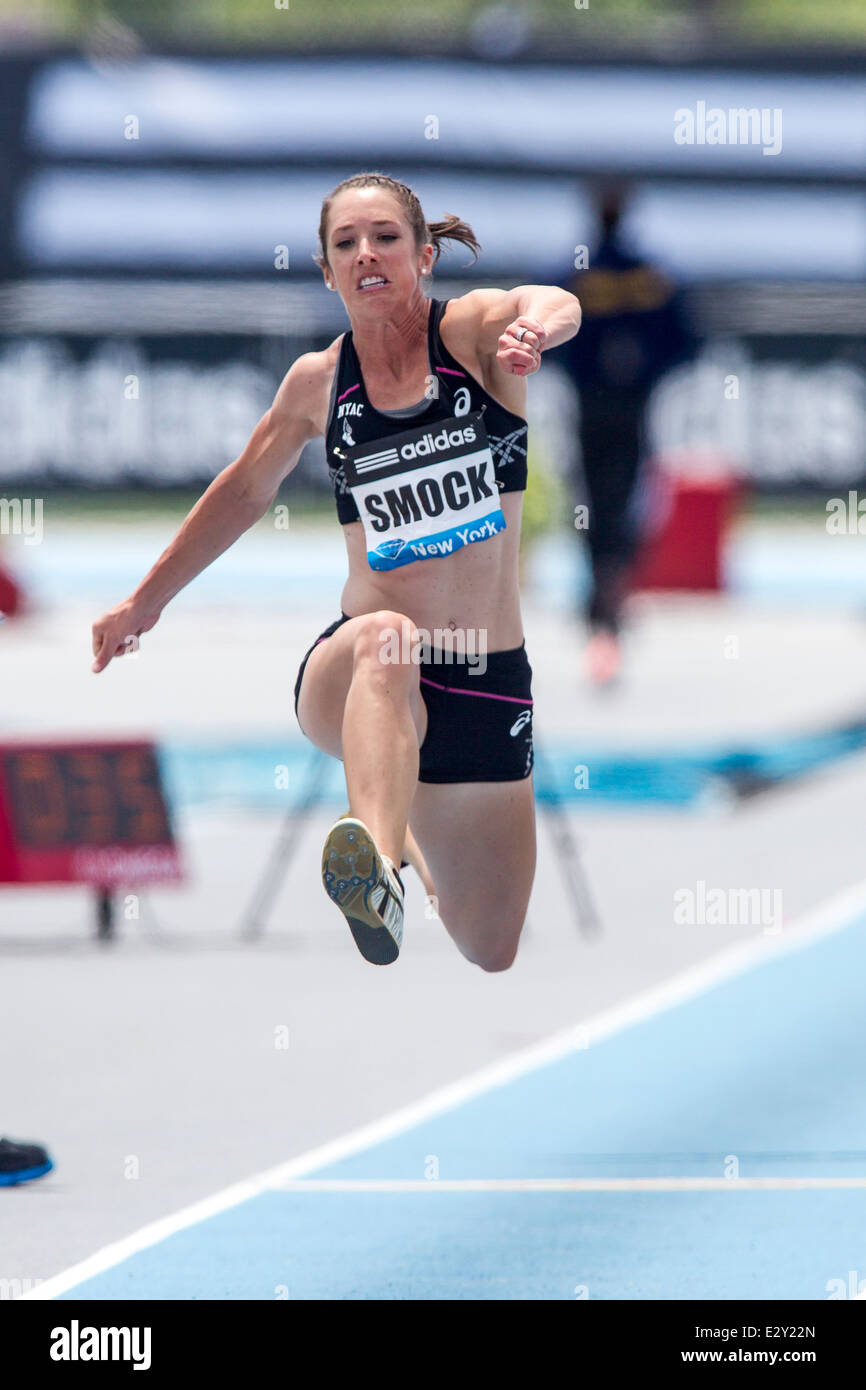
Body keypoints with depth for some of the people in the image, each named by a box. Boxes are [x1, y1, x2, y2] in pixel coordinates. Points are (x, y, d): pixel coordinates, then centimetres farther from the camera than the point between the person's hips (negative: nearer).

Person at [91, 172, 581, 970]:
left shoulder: (472, 329, -4)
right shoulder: (318, 382, 4)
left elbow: (555, 305, -28)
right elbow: (246, 491, 22)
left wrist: (536, 328, -52)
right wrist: (147, 600, 29)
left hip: (490, 685, 0)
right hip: (352, 672, 0)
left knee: (491, 961, 10)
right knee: (388, 639, -40)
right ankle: (377, 871, -64)